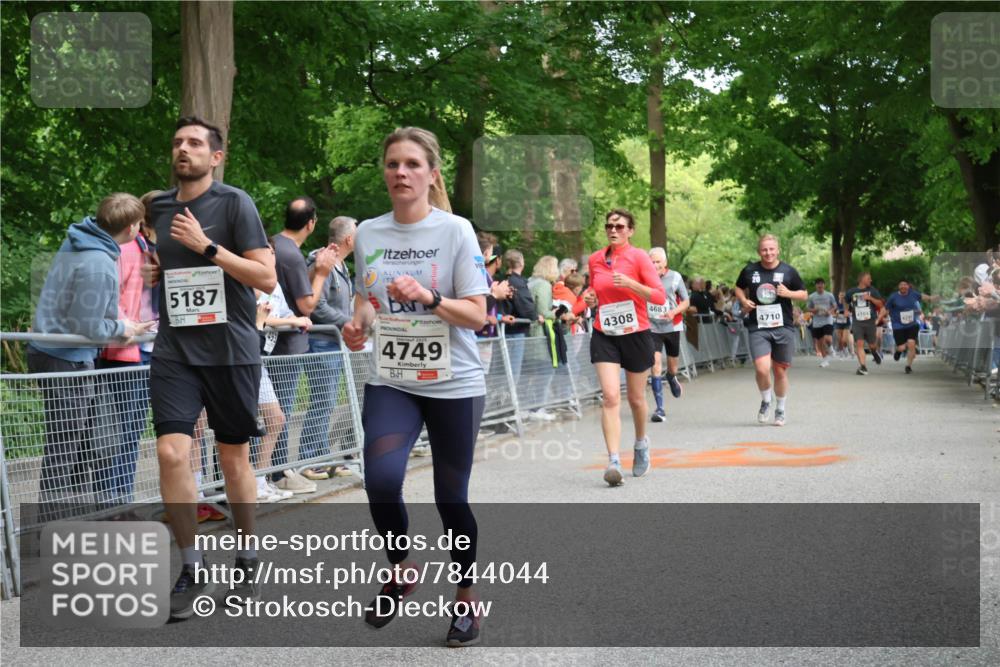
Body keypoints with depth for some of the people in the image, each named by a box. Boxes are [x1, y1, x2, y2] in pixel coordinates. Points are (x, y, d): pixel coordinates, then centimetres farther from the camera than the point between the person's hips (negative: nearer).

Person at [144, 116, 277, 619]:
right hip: (174, 350, 3)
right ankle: (192, 571, 0)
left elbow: (266, 277, -11)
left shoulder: (235, 203, -5)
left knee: (234, 459, 8)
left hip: (231, 350, -3)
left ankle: (247, 563, 26)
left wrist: (207, 246, -17)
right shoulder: (158, 208, 10)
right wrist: (153, 273, 5)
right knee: (171, 452, -12)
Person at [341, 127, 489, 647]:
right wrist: (358, 324, -5)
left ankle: (466, 598, 28)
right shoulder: (368, 233, 5)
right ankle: (400, 570, 10)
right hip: (390, 381, 2)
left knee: (451, 497, 4)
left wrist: (428, 297, -26)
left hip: (454, 384, -2)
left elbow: (477, 314, -9)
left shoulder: (456, 230, -6)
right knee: (381, 479, -19)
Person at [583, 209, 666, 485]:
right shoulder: (595, 260, 6)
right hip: (604, 335, 2)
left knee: (635, 398, 12)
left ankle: (641, 443, 41)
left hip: (636, 335, -2)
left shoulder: (639, 257, -7)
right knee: (610, 397, -14)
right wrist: (591, 299, 0)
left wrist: (629, 283, -24)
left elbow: (660, 296, -12)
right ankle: (613, 462, -18)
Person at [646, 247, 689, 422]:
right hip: (652, 327, -2)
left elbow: (686, 301, 3)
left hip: (672, 326, 2)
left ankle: (672, 378, 53)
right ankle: (659, 408, -12)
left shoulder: (674, 277, -4)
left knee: (672, 367, 13)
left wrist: (674, 311, -16)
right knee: (656, 363, -15)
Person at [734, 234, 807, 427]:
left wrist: (789, 293, -11)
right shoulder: (750, 270, 3)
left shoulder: (788, 272, 2)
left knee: (780, 371, 8)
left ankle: (780, 410, 28)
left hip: (783, 328, 1)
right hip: (758, 329, 0)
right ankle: (765, 402, 12)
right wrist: (743, 301, 1)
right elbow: (739, 288, 22)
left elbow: (804, 294, 9)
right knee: (762, 369, -17)